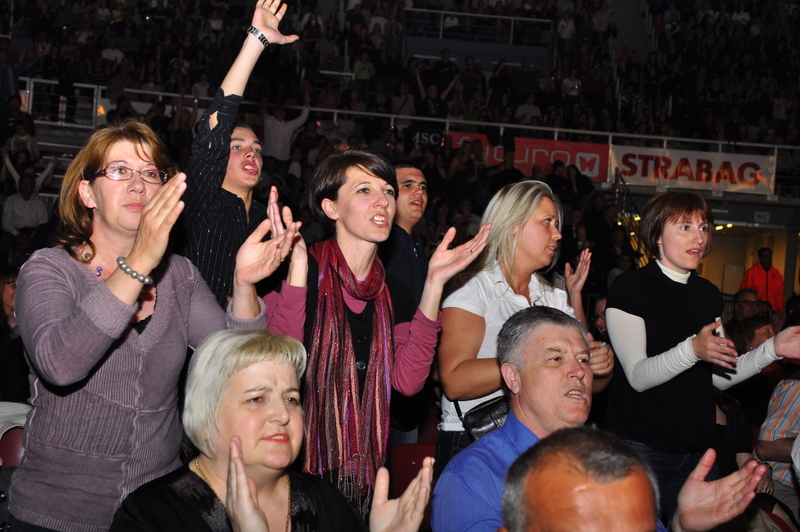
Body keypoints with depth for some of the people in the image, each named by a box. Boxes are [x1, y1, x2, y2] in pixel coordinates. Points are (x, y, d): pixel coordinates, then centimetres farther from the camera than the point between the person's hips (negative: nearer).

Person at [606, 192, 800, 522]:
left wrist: (773, 349, -3)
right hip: (640, 447, -6)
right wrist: (693, 349, -32)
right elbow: (638, 376, -18)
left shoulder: (708, 295, 11)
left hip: (697, 450, 6)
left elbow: (720, 377, 10)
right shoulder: (630, 288, -10)